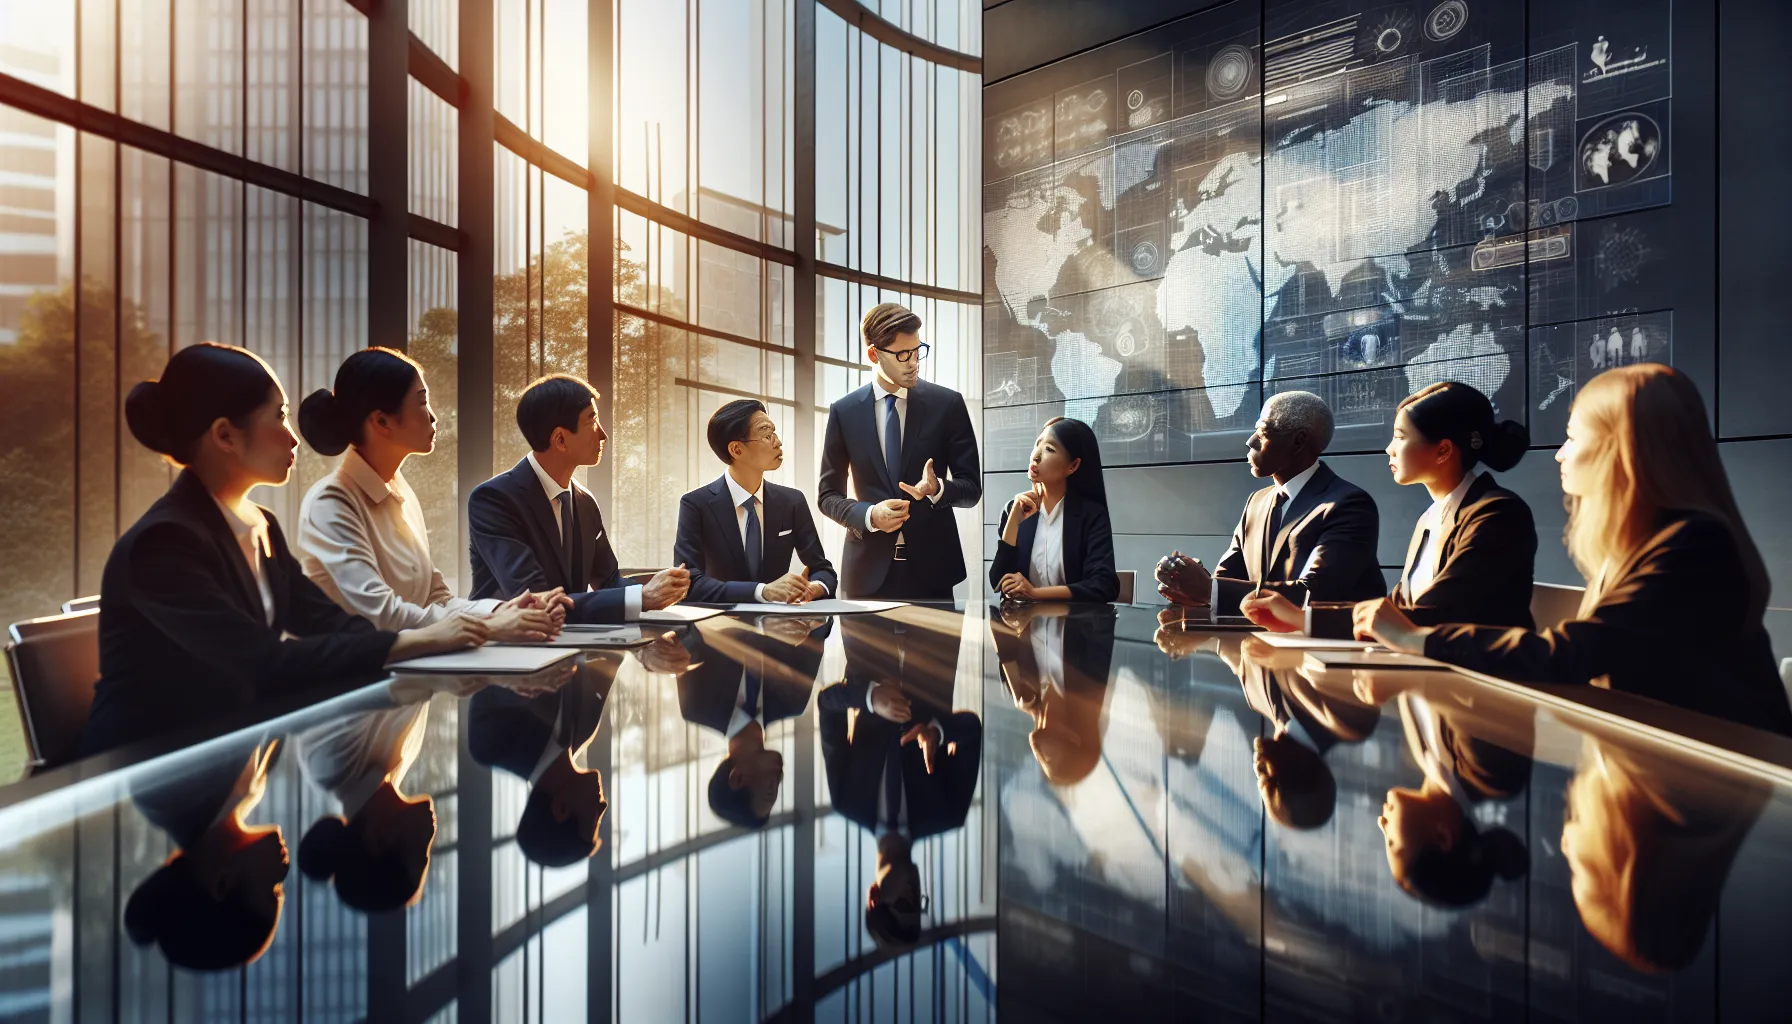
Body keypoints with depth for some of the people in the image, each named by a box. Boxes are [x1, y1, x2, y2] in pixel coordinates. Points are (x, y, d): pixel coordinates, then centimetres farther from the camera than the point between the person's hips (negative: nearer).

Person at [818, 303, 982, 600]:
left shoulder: (948, 403, 0)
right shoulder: (844, 411, 2)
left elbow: (971, 486, 2)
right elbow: (827, 494, 7)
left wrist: (937, 489, -19)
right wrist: (868, 515, -12)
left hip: (931, 566, 0)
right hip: (869, 569, 1)